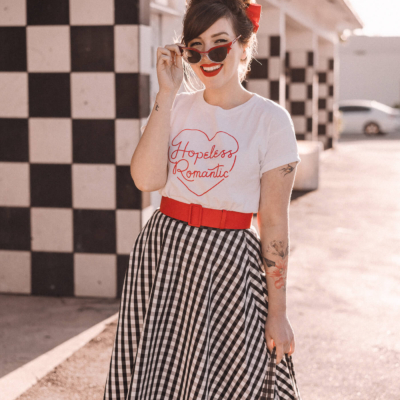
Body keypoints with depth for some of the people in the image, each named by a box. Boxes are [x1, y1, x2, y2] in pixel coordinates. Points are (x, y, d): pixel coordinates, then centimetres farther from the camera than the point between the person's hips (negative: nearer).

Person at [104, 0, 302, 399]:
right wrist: (167, 92, -12)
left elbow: (274, 222, -6)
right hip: (161, 255, 4)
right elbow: (147, 179, -13)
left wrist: (277, 312, -7)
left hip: (228, 264, -3)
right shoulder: (176, 107, 4)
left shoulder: (270, 119, -6)